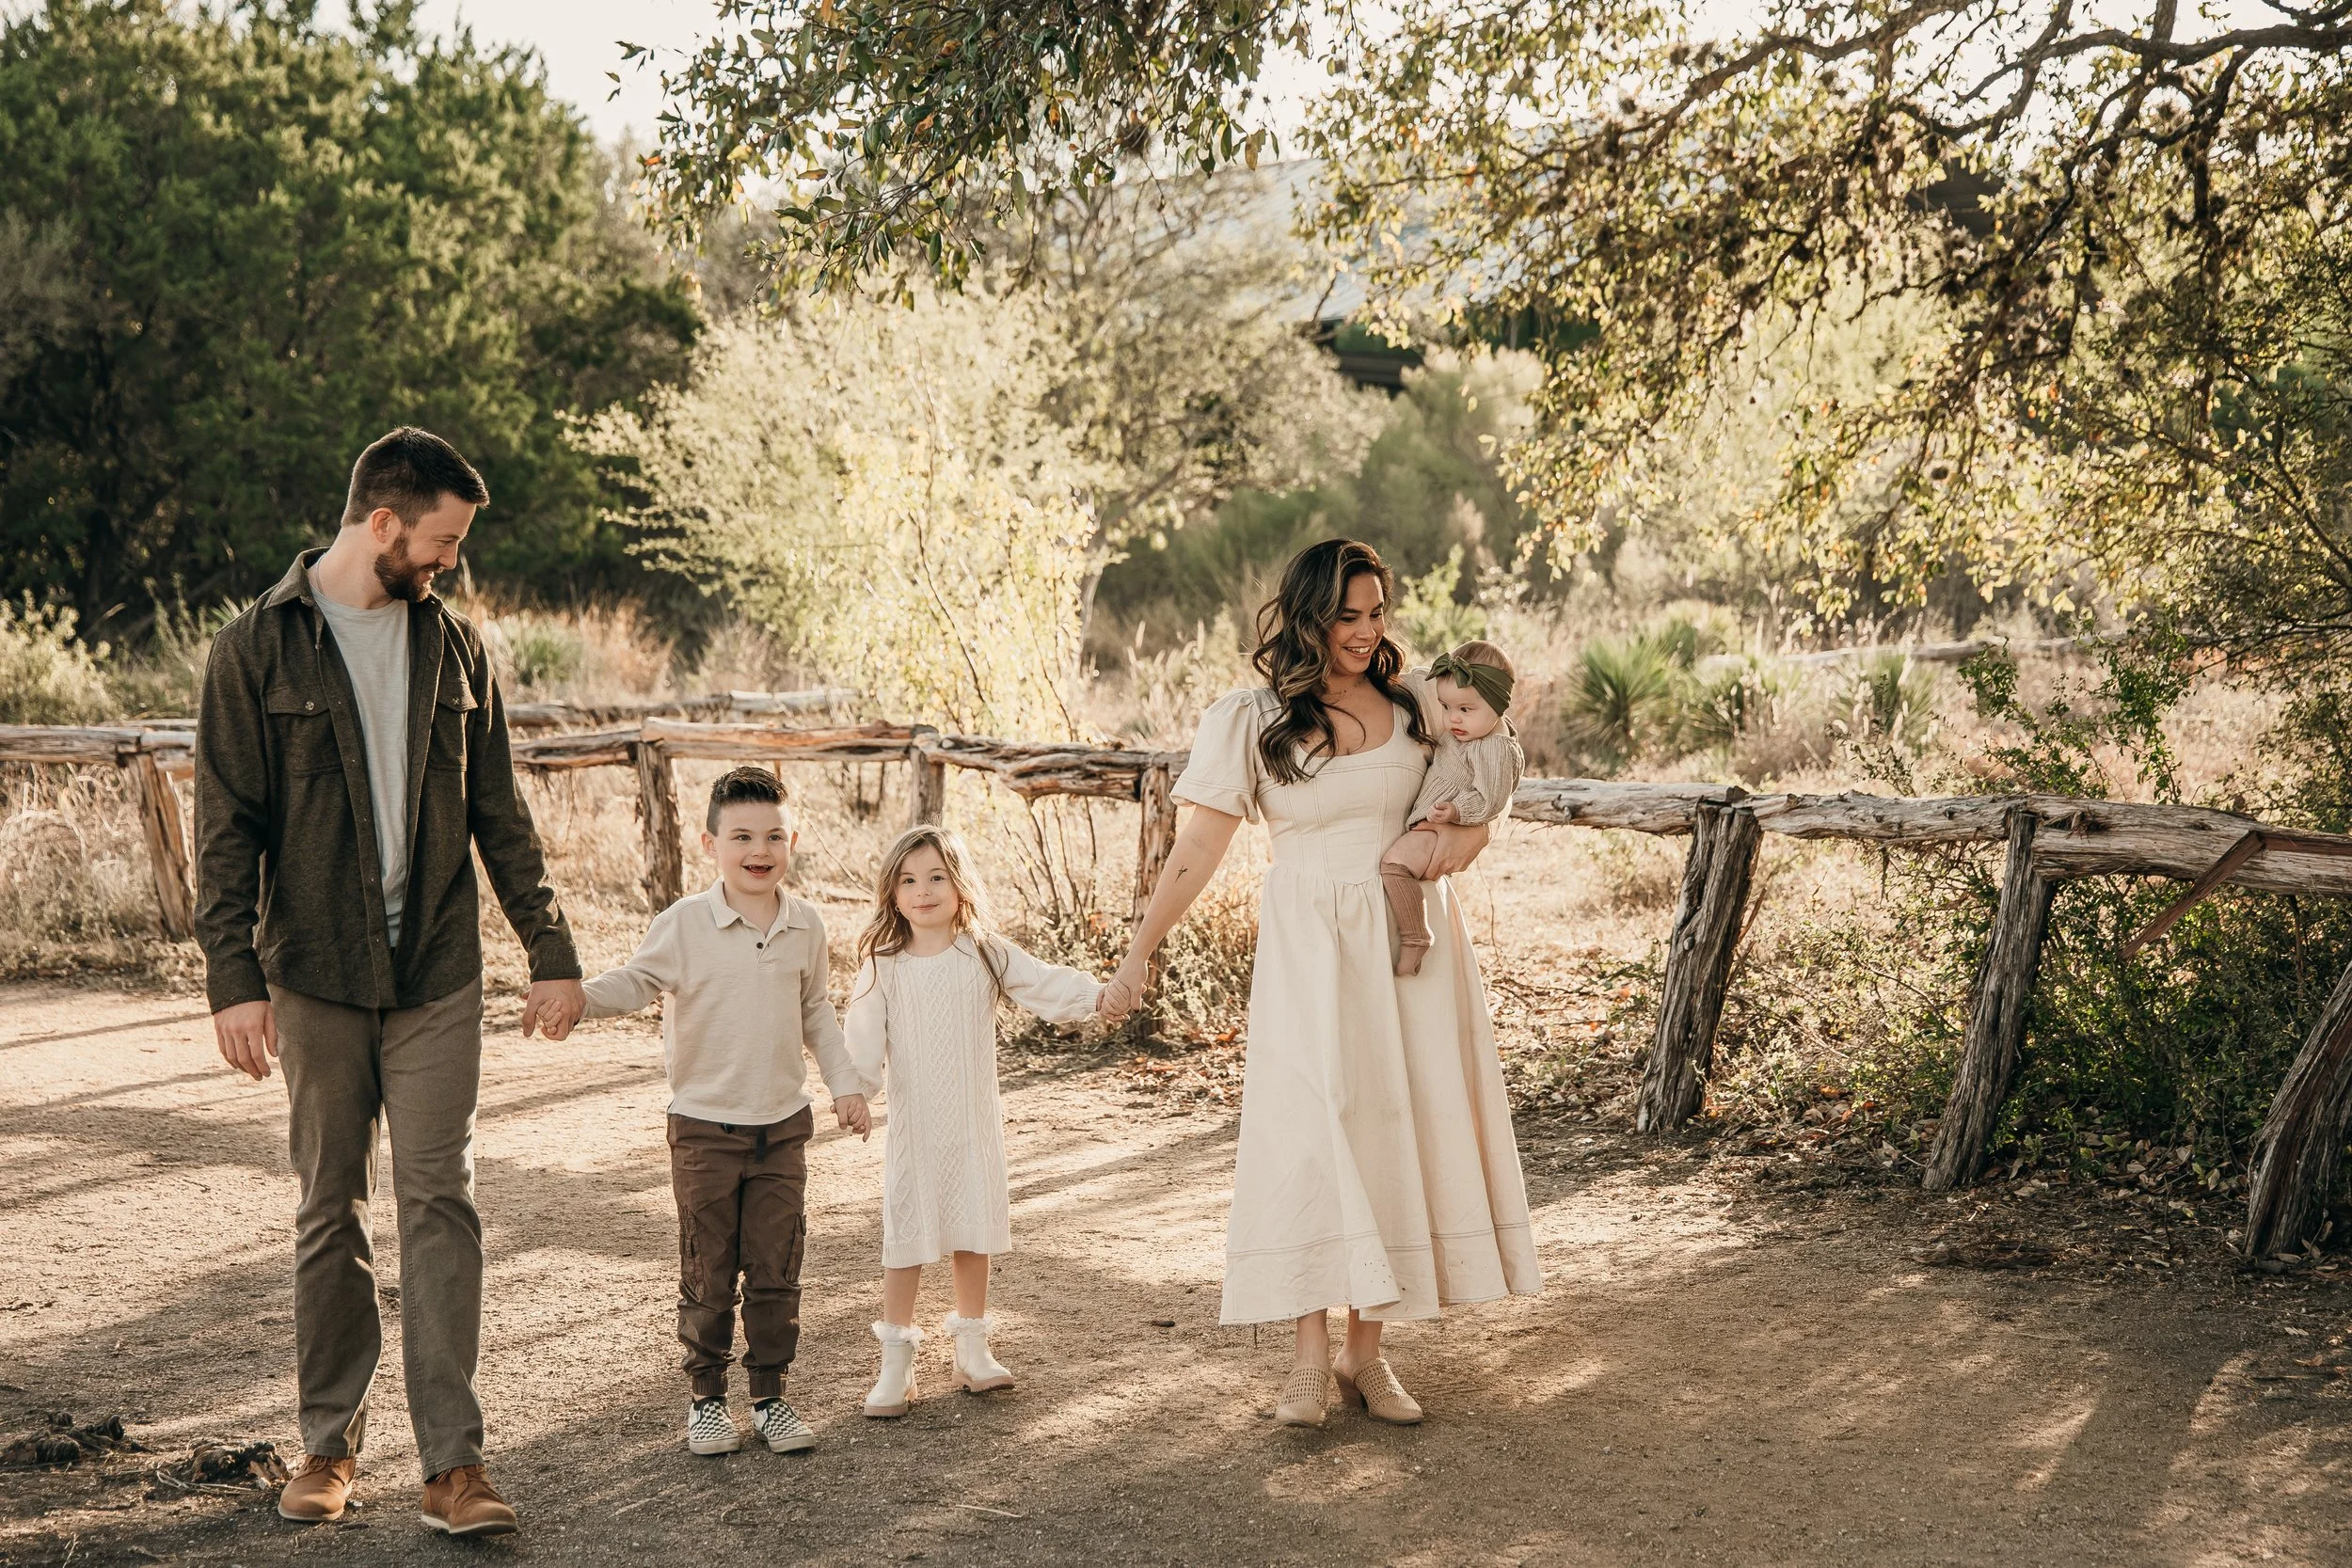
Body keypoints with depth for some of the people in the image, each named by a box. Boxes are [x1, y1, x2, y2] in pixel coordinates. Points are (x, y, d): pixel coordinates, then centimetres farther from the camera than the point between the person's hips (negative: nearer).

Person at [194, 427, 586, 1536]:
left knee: (440, 1205, -3)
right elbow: (228, 829, -4)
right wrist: (233, 978, -13)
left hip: (438, 977, 2)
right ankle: (330, 1442, 22)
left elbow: (499, 816, 10)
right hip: (315, 977, -1)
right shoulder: (258, 650, -2)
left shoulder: (454, 645, 7)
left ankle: (453, 1462, 0)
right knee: (329, 1214, 8)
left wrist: (551, 952, 7)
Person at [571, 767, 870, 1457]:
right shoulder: (685, 923, -10)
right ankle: (706, 1397, 19)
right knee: (708, 1275, 5)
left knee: (776, 1270, 7)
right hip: (705, 1128, -3)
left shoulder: (806, 926, 3)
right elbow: (637, 980, -7)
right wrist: (575, 997, -26)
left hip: (782, 1124, 3)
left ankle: (771, 1395, 19)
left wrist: (844, 1082, 13)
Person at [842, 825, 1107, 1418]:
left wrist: (1100, 992, -25)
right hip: (912, 1126, -1)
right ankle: (897, 1364, 11)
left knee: (974, 1236, 11)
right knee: (906, 1240, 1)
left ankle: (972, 1352, 24)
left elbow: (1045, 985, -9)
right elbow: (865, 1040, -7)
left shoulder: (987, 955, -1)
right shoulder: (883, 967, -3)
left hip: (975, 1124, 2)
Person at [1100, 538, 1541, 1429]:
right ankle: (1309, 1357, -8)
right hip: (1310, 949, -3)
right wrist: (1138, 954, -5)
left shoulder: (1411, 704, 6)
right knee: (1311, 1129, -11)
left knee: (1403, 1126, 2)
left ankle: (1366, 1352, 10)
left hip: (1410, 943, 3)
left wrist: (1469, 831, -7)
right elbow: (1198, 847, -2)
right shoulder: (1249, 722, -2)